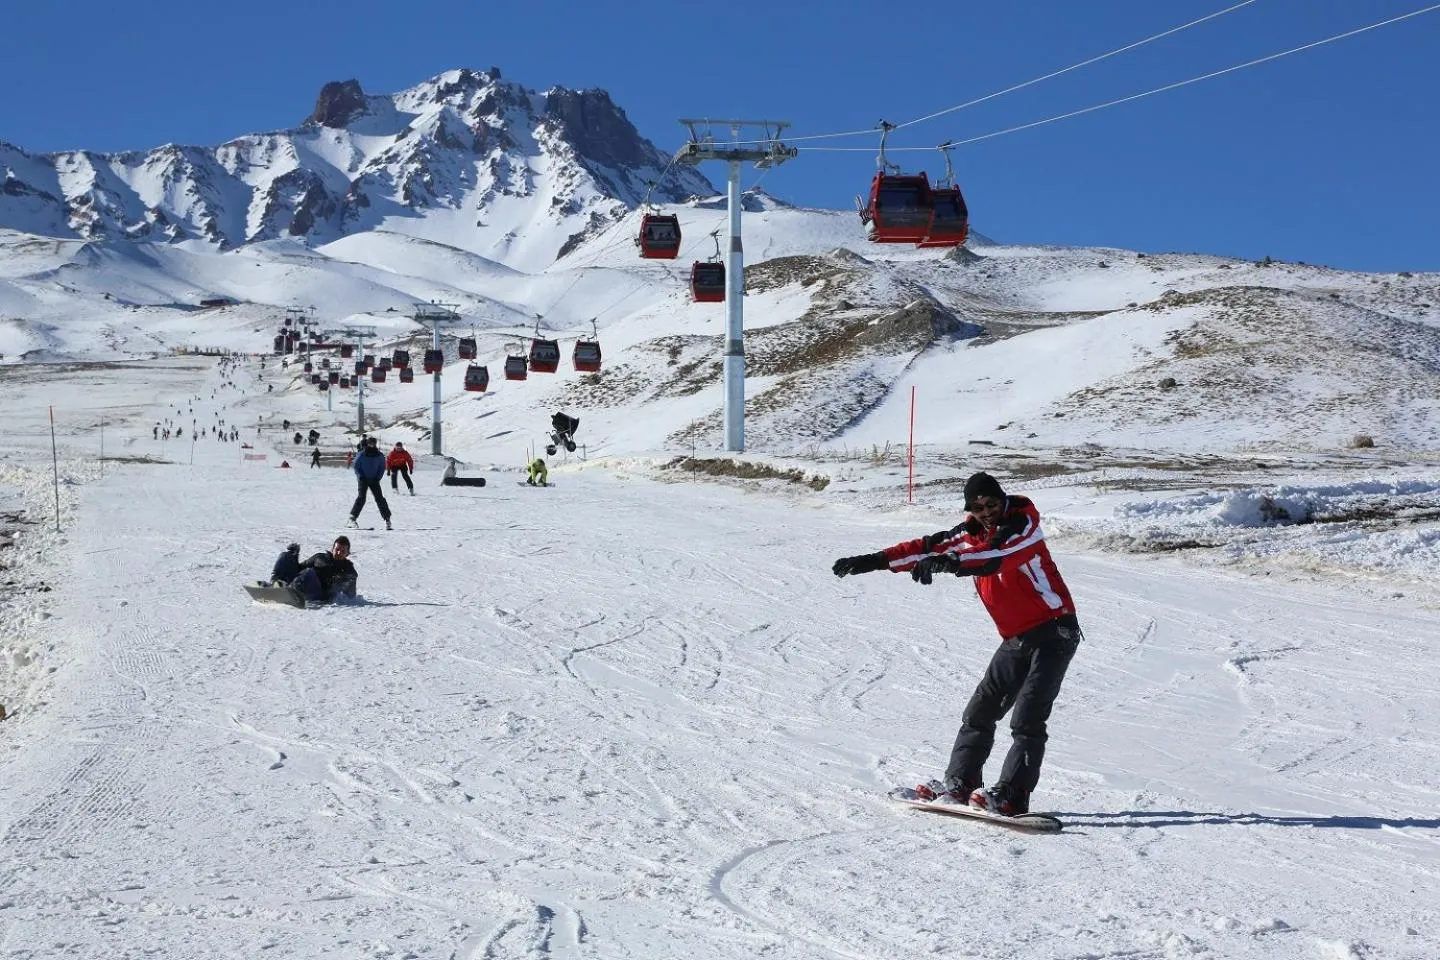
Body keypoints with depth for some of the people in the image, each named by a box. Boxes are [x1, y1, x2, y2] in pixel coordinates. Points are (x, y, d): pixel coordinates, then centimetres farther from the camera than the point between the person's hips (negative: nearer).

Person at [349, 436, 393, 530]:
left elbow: (382, 468, 8)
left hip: (374, 480, 2)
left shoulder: (379, 456, -2)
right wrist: (360, 476, -9)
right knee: (361, 498, -15)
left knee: (380, 498, -4)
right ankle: (353, 517, -8)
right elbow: (356, 466, 1)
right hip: (363, 480, -2)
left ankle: (387, 519, 0)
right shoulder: (362, 455, -8)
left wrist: (377, 478, -3)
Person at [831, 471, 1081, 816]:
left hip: (1053, 631, -8)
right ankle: (959, 783, 16)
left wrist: (950, 563, -47)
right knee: (980, 710, 7)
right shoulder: (970, 535, 7)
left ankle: (1010, 796, -19)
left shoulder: (1023, 525, -14)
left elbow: (997, 555, -33)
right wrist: (871, 561, 0)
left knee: (1026, 718, -16)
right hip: (1016, 640, 8)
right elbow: (927, 548, 8)